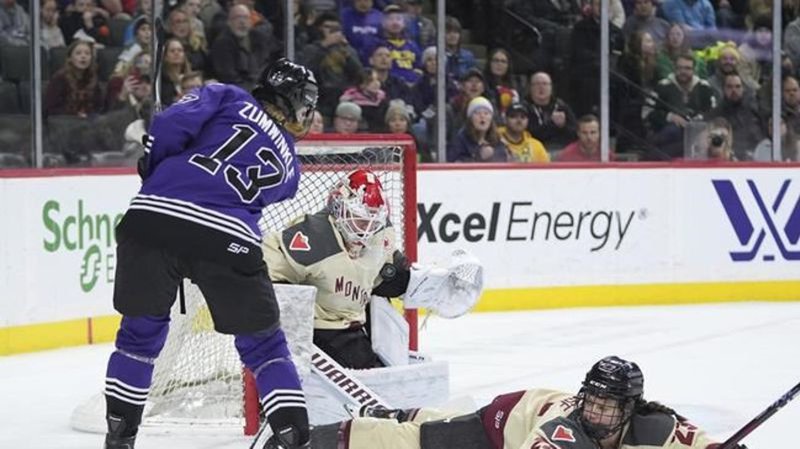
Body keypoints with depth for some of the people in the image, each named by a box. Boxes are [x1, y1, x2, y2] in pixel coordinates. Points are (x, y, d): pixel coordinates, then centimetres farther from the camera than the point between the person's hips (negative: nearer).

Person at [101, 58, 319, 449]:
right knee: (263, 345, 17)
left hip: (153, 215, 0)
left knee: (140, 333, 18)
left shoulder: (228, 98, 19)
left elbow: (172, 123, 3)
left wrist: (152, 169, 18)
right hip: (229, 241, 0)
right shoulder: (288, 165, 26)